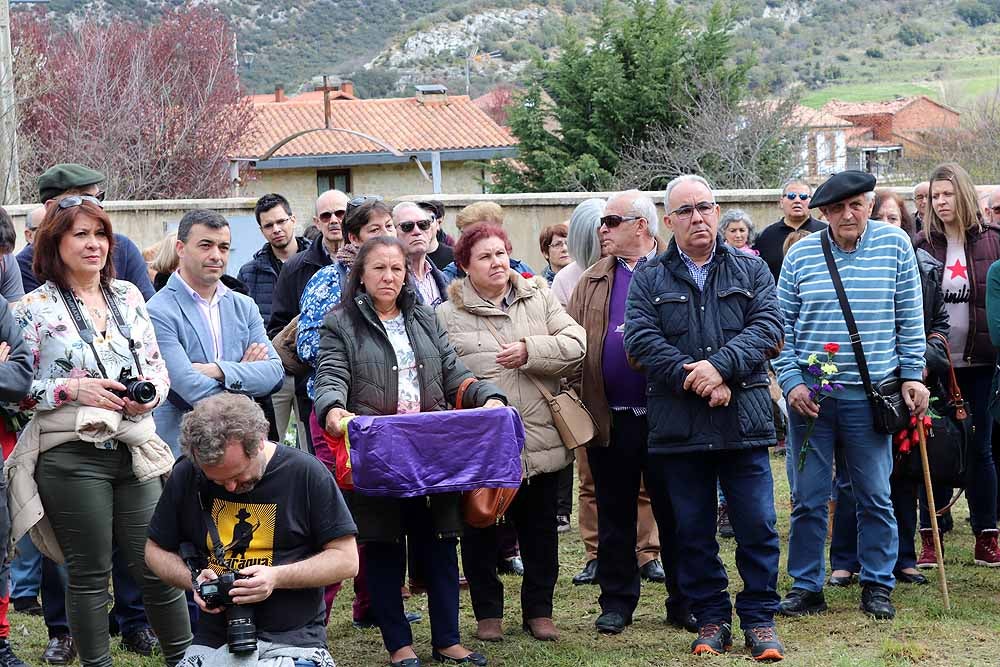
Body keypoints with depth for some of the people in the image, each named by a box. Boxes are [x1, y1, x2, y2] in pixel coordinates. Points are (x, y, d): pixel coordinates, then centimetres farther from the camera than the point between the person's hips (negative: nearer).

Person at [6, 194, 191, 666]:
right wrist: (71, 389, -16)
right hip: (71, 456, -4)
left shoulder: (128, 296, 11)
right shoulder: (34, 308, -2)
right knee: (89, 575, 4)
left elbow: (157, 369, 15)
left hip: (134, 448, 4)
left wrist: (150, 394, -6)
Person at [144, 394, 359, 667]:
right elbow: (156, 551, 17)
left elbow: (346, 560, -1)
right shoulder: (186, 476, 5)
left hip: (293, 641, -1)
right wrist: (193, 580, -4)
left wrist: (276, 577, -14)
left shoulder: (306, 473, -4)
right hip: (214, 641, 1)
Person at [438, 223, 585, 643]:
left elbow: (575, 345, -2)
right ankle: (487, 612, 22)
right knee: (480, 532, 7)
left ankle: (539, 610, 25)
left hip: (539, 441, 2)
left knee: (540, 529, 12)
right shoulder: (447, 315, -1)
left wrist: (529, 351, -15)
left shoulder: (539, 298, 7)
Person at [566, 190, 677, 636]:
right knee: (614, 514, 10)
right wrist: (580, 398, -4)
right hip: (610, 418, 3)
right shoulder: (591, 283, 10)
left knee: (674, 513, 6)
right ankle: (616, 602, 19)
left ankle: (683, 601, 15)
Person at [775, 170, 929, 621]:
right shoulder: (800, 254, 3)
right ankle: (806, 586, 15)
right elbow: (782, 325, 6)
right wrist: (791, 382, -4)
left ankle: (877, 585, 18)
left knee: (875, 496, 5)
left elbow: (910, 319, 6)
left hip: (869, 395, 0)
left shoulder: (895, 245, 2)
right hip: (809, 395, 1)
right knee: (808, 498, 5)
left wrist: (912, 376, 1)